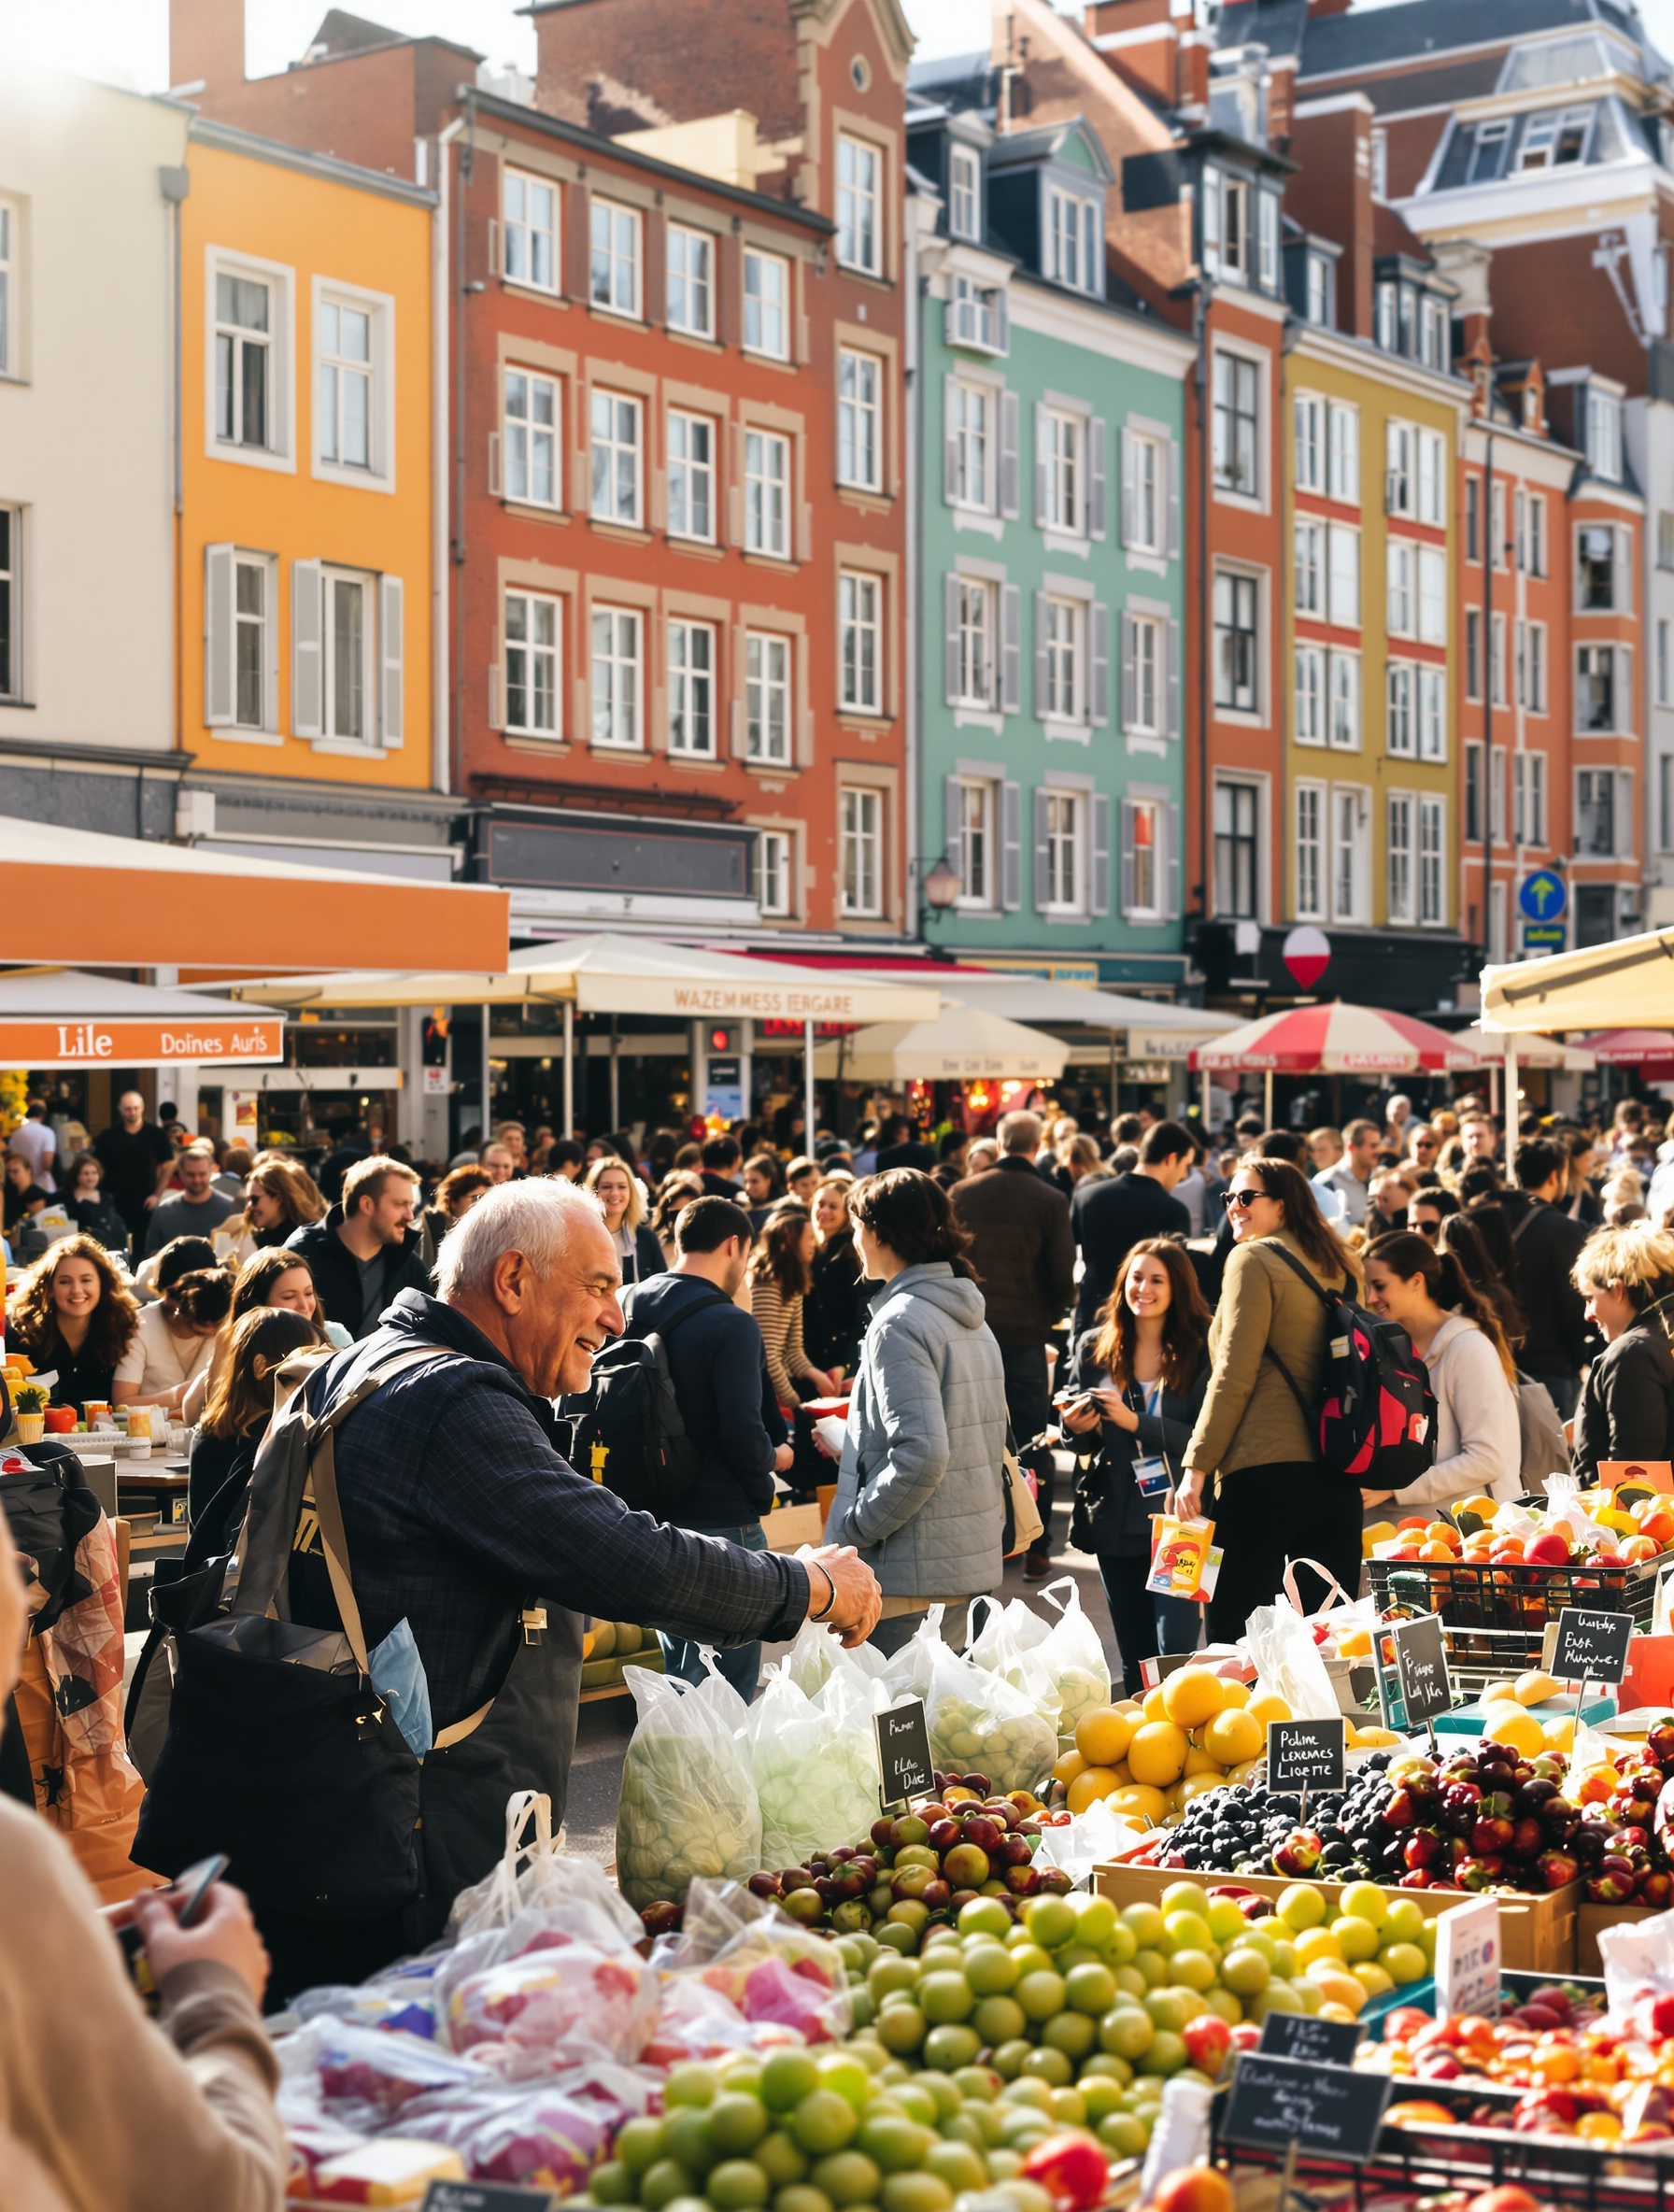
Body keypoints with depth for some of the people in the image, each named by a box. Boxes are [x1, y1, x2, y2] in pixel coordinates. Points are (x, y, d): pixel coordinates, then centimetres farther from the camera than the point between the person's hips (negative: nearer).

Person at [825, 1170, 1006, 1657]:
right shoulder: (972, 1322, 13)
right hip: (974, 1560, 9)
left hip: (909, 1571, -9)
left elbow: (920, 1454, -25)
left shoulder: (899, 1324, -15)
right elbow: (994, 1440, 18)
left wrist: (851, 1532, -15)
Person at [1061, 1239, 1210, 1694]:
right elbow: (1081, 1441, 12)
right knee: (1134, 1661, 12)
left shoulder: (1199, 1352, -5)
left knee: (1176, 1653, -11)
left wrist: (1136, 1422, -21)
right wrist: (1076, 1429, -11)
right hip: (1115, 1521, 4)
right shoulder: (1094, 1349, 6)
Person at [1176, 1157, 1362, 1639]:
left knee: (1233, 1634, -1)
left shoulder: (1253, 1259, -4)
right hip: (1336, 1478, 7)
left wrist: (1196, 1466, -7)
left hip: (1263, 1473, -7)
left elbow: (1233, 1377, -9)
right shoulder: (1334, 1267, 15)